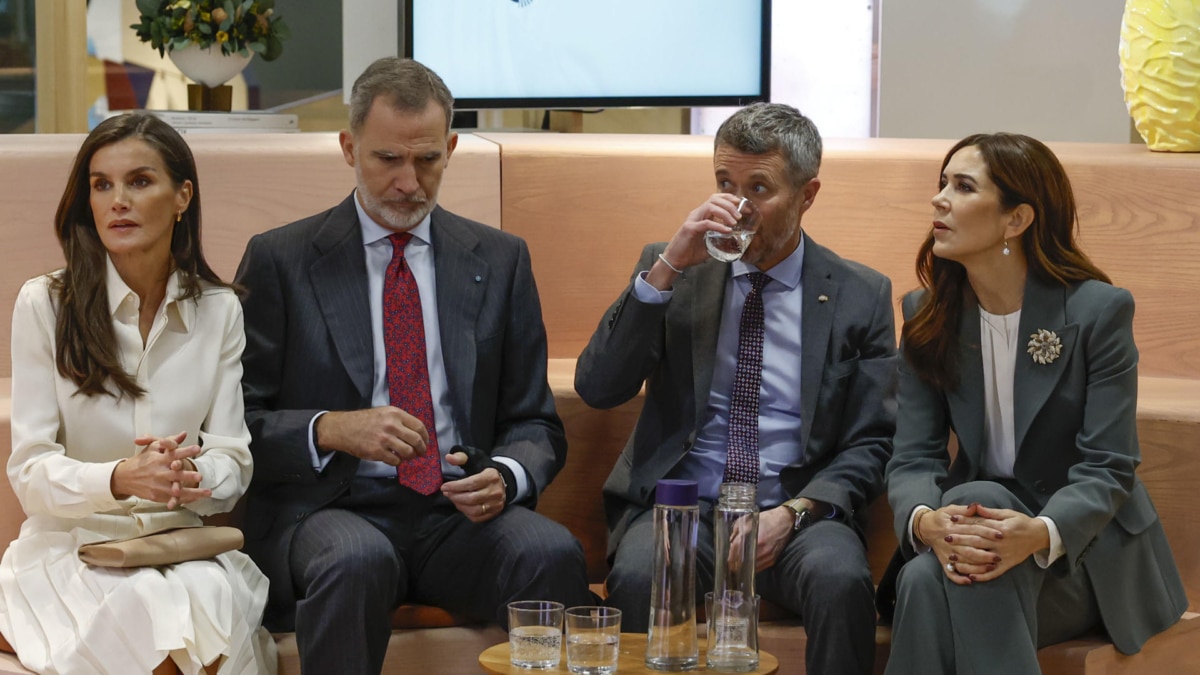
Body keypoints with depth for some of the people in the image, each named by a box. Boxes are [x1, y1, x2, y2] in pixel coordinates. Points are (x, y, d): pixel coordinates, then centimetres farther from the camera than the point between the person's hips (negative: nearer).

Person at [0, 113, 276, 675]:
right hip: (70, 543, -2)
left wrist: (194, 474, -20)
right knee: (149, 609, -34)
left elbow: (234, 463, 4)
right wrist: (121, 478, -25)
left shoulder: (219, 311, 7)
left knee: (212, 604, -33)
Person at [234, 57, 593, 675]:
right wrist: (329, 429, -17)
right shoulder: (279, 260, 6)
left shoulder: (500, 260, 13)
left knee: (553, 554, -29)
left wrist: (505, 477, -10)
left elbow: (534, 422, 13)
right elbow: (237, 421, 3)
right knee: (357, 561, -36)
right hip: (333, 509, -2)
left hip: (461, 510, 2)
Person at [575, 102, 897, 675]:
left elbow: (870, 444, 7)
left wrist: (794, 512, -12)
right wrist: (667, 268, -12)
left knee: (841, 580, -33)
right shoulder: (669, 269, 9)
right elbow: (596, 388, -3)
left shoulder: (861, 295, 8)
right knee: (637, 578, -33)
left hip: (795, 511, 0)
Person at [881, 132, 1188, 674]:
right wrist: (926, 521, -30)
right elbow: (914, 457, -5)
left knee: (979, 498, -35)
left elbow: (1106, 469, -15)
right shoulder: (927, 315, 3)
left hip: (1084, 553, -2)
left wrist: (1040, 535, -37)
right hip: (977, 520, 3)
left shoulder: (1099, 311, -10)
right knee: (924, 581, -33)